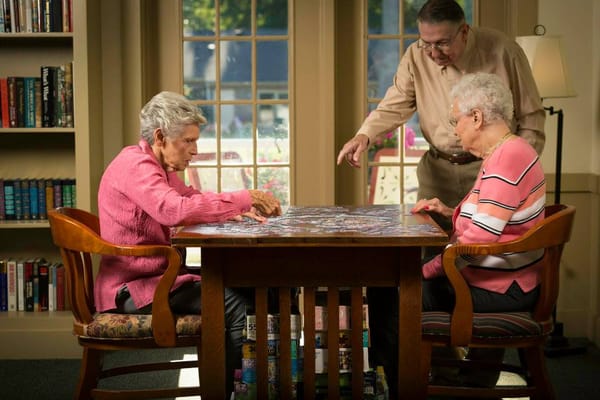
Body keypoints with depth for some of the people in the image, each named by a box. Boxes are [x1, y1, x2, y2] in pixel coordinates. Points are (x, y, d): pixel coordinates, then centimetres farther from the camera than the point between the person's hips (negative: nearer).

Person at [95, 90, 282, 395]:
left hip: (158, 275, 10)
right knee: (234, 305, -22)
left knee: (246, 288, 4)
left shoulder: (158, 166, 15)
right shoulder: (134, 165, -17)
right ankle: (224, 388, -10)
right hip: (134, 288, -10)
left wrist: (239, 210, 2)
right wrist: (244, 198, -26)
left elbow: (193, 199, 22)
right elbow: (175, 211, -33)